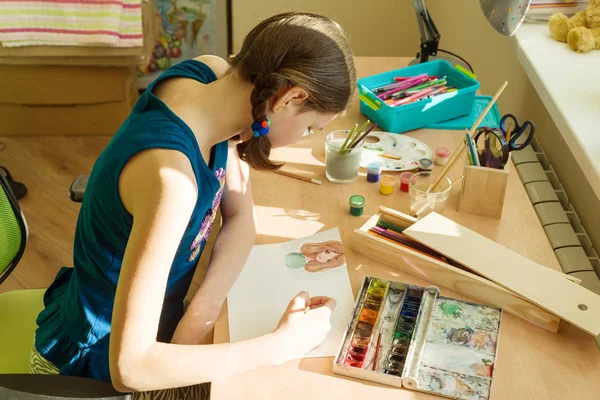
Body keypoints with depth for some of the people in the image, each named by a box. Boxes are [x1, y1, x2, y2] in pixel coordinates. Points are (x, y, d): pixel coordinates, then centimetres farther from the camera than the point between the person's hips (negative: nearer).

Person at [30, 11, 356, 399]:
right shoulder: (169, 175, -38)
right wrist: (281, 345, -31)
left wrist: (202, 310, -18)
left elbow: (241, 217, -3)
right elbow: (129, 368, -37)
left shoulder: (212, 74, -13)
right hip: (96, 362, -7)